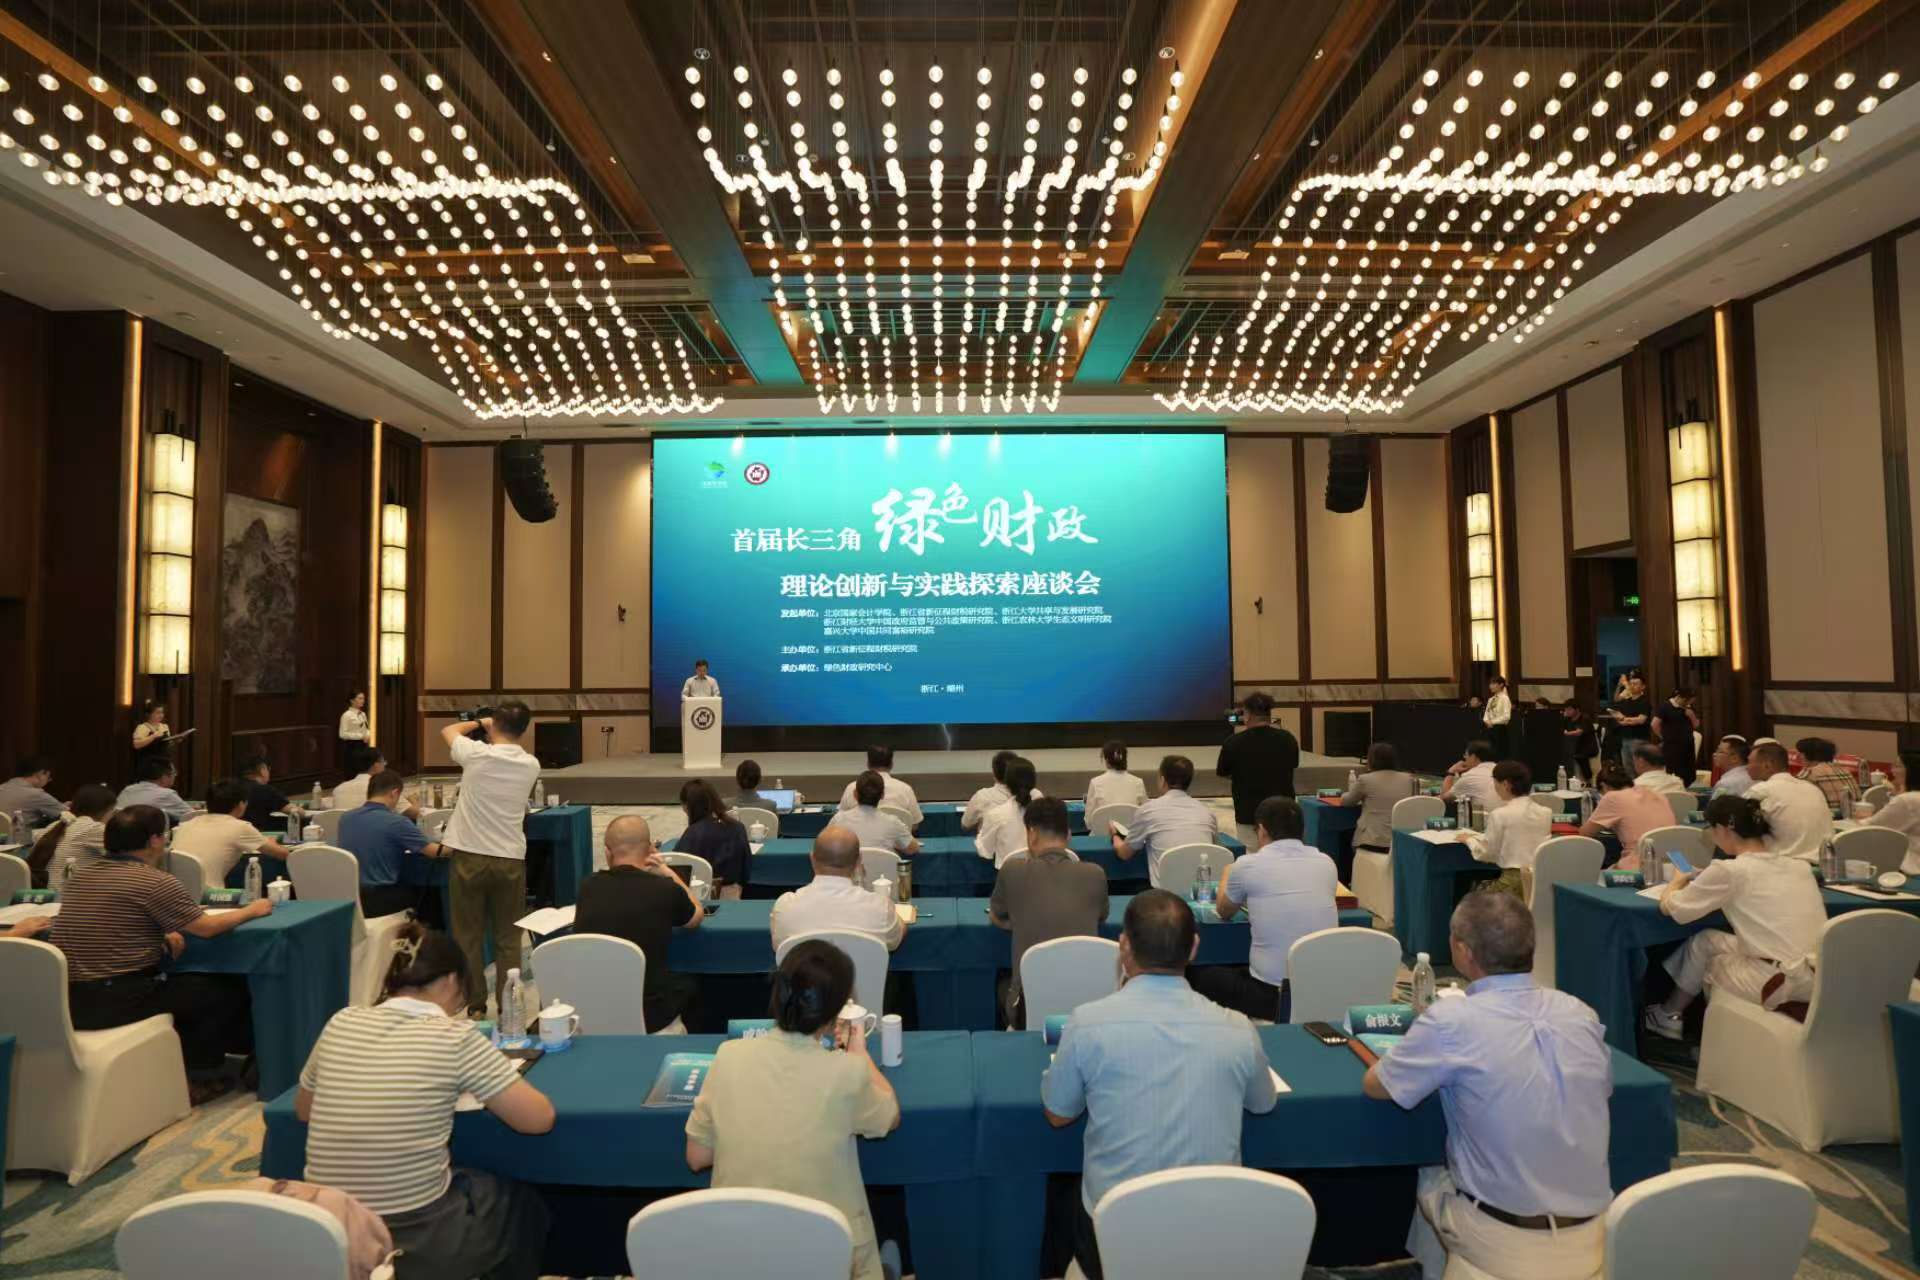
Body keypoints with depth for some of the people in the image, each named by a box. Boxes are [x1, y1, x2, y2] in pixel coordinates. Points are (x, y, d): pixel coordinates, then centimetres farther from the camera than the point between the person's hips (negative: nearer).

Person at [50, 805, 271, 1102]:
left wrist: (159, 937, 13)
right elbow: (207, 927, -7)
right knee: (228, 991, 4)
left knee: (185, 981, 27)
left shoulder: (80, 873, 9)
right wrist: (251, 910, 9)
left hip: (65, 999, 9)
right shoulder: (154, 881, -15)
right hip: (115, 1001, -9)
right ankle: (182, 1073, 13)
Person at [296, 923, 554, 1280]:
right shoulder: (455, 1037, -15)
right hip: (417, 1243, -5)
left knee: (477, 1183, 34)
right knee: (525, 1206, 26)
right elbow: (540, 1118, -11)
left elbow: (303, 1109, 18)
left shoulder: (340, 1024, -1)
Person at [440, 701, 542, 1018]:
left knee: (468, 936, 12)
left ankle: (474, 1005, 18)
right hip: (510, 859, 2)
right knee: (507, 938, 10)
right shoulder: (531, 766, -2)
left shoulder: (476, 755, -10)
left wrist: (479, 722, 23)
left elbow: (448, 730, 10)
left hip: (469, 856, -2)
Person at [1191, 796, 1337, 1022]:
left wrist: (1226, 877, 32)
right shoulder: (1326, 863, 2)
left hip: (1273, 995, -5)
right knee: (1240, 969, 32)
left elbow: (1223, 912, 12)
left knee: (1198, 976, 23)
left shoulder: (1248, 865, -9)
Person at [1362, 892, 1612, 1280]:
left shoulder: (1450, 1021, -21)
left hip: (1506, 1246, -4)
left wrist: (1423, 1047, 12)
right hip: (1591, 1238, 4)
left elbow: (1373, 1085, -7)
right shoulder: (1581, 1013, -5)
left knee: (1430, 1179, 27)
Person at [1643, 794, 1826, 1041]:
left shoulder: (1729, 871, -12)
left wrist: (1680, 879, 18)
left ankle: (1668, 1015, 36)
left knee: (1701, 943, 18)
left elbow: (1668, 907, -3)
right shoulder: (1799, 866, 8)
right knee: (1710, 940, 20)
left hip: (1782, 984, -6)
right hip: (1819, 978, 6)